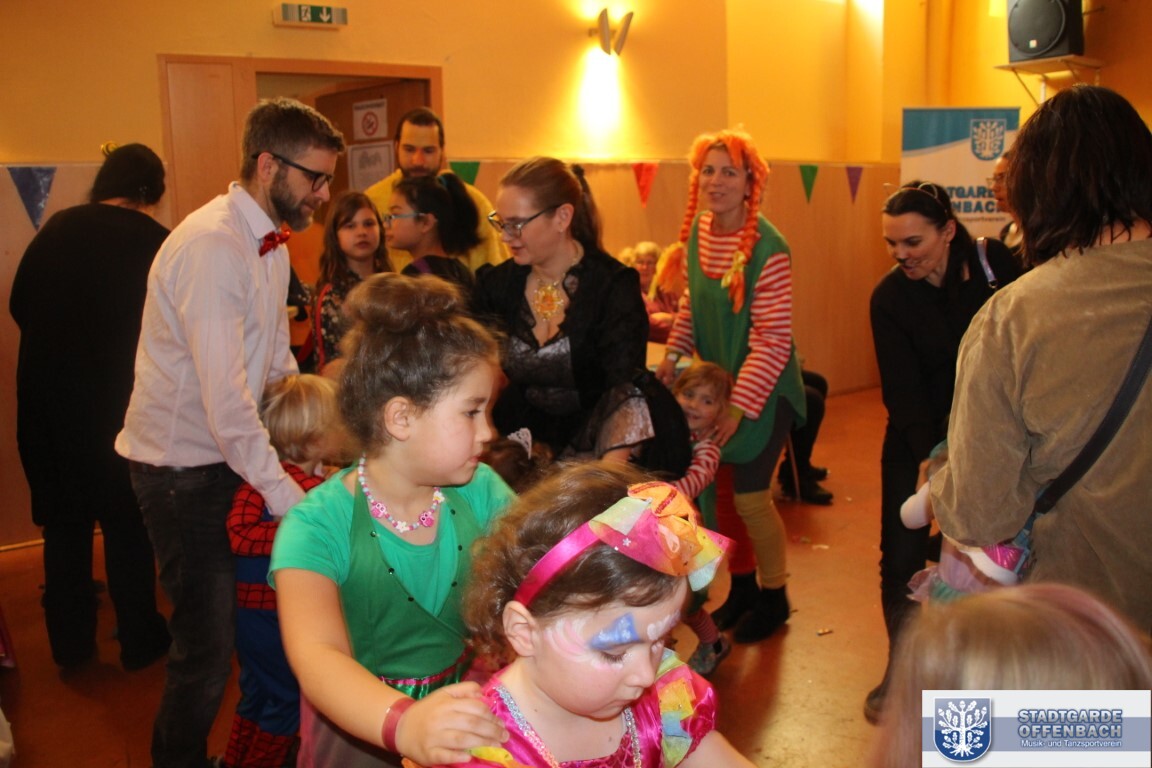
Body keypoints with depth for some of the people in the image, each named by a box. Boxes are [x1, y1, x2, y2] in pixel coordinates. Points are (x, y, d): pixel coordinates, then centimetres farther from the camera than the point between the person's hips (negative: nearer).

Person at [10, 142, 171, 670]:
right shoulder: (154, 241, -11)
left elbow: (20, 304, 6)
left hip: (47, 398, 4)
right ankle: (139, 640, 23)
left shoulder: (58, 228, 1)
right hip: (118, 402, -4)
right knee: (127, 523, 12)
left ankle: (70, 643, 28)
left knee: (64, 522, 17)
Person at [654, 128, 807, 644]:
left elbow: (774, 341, -22)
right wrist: (673, 356, -1)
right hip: (715, 380, 7)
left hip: (762, 390, -6)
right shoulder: (698, 230, 0)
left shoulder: (767, 248, -22)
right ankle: (742, 584, 36)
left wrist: (739, 405, -24)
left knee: (749, 496, -1)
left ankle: (774, 597, 24)